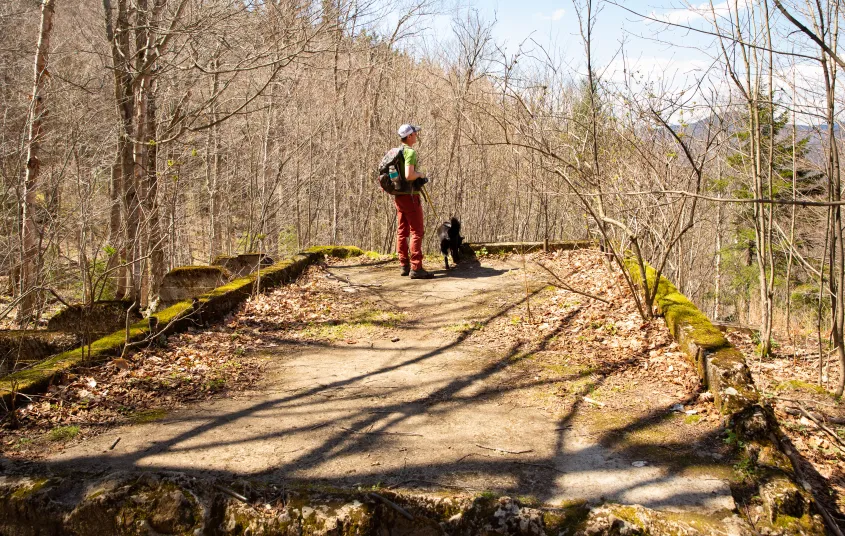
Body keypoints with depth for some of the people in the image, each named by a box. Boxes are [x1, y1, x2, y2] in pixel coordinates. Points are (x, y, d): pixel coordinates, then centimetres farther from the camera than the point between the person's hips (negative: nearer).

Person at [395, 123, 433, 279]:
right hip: (410, 195, -9)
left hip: (398, 195, 9)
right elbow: (409, 175, -28)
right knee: (417, 231, -7)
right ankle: (416, 268, -9)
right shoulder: (410, 152, -16)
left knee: (402, 231, 12)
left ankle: (405, 265, 17)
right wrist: (420, 175, -7)